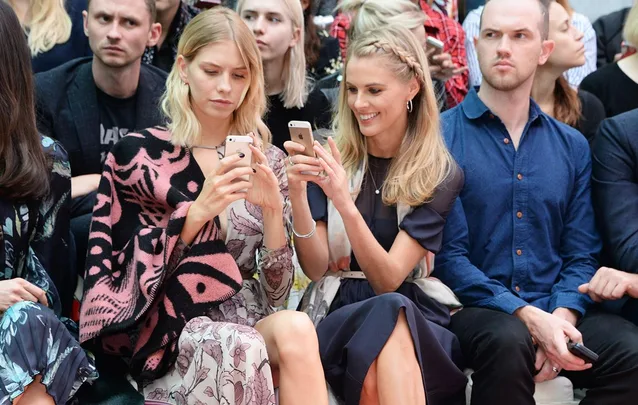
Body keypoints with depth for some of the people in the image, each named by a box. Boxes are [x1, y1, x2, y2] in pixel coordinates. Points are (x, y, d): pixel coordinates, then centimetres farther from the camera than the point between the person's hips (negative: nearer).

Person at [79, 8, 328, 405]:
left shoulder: (266, 161, 8)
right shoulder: (137, 154, -1)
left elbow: (276, 291, 5)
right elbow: (134, 282, -5)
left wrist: (271, 209, -13)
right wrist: (197, 211, -19)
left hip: (247, 320, 3)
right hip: (168, 334, -3)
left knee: (295, 329, -32)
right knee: (240, 349, -35)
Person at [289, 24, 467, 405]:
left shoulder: (441, 174, -1)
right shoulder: (331, 157, 4)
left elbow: (388, 279, -9)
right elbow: (316, 268, -1)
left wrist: (346, 205, -24)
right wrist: (298, 193, -17)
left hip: (416, 313, -1)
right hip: (337, 312, 1)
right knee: (388, 313, -35)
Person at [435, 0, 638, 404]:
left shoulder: (572, 146, 13)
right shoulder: (442, 136, -1)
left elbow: (582, 253, 11)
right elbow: (449, 254, -7)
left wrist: (561, 317, -10)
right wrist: (529, 317, -17)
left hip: (557, 312, 4)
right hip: (476, 309, -4)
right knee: (509, 342, -36)